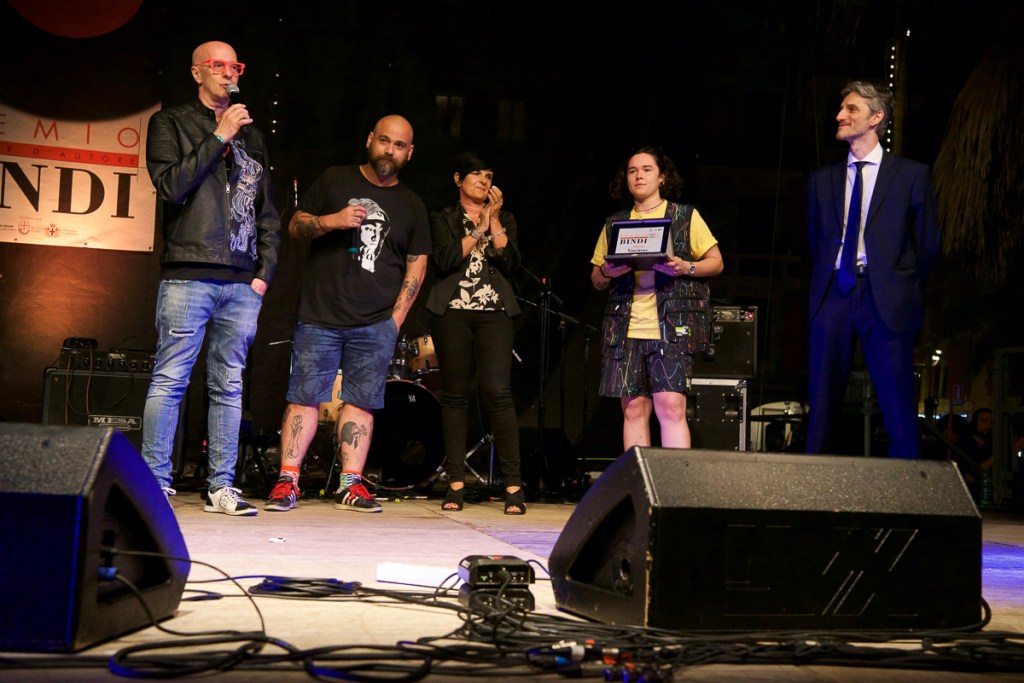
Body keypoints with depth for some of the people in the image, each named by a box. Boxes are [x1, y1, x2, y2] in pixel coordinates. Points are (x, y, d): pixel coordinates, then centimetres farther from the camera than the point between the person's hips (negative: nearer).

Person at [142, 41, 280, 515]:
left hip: (242, 283, 4)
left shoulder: (251, 135, 21)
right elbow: (171, 186, -7)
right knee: (170, 380, -6)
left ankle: (221, 487, 9)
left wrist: (264, 272, 9)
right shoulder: (170, 123, 9)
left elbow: (268, 212, 19)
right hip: (189, 275, -4)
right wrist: (218, 138, -7)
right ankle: (156, 484, 0)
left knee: (229, 386, 5)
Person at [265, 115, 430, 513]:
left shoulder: (412, 206, 13)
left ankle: (350, 485, 7)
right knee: (304, 397, -3)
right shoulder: (334, 181, 9)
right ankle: (287, 481, 3)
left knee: (361, 402, 1)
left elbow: (417, 265, 12)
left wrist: (397, 316, 2)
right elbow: (295, 225, 8)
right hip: (320, 316, -1)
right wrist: (331, 221, -12)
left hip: (376, 325, 2)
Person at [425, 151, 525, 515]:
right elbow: (445, 260, -6)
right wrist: (479, 229, -6)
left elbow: (509, 263, 0)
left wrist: (494, 219, -3)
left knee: (497, 391, -12)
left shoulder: (504, 219, 16)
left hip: (494, 312, 0)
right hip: (453, 311, 0)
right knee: (455, 393, 0)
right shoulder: (443, 219, 12)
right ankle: (456, 483, 6)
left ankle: (513, 484, -11)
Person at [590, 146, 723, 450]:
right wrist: (607, 272, -5)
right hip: (625, 330, 3)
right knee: (633, 408, 1)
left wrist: (686, 267, -12)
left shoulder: (686, 216, 9)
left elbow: (716, 262, 8)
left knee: (671, 407, -12)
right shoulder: (614, 224, 17)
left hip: (672, 327, -3)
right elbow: (596, 280, 18)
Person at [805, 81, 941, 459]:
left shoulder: (912, 174, 5)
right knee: (822, 405, 2)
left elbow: (927, 244, 7)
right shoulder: (822, 179, 15)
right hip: (832, 296, 3)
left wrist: (899, 289, 9)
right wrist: (824, 285, 13)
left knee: (899, 409, -3)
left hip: (885, 300, -3)